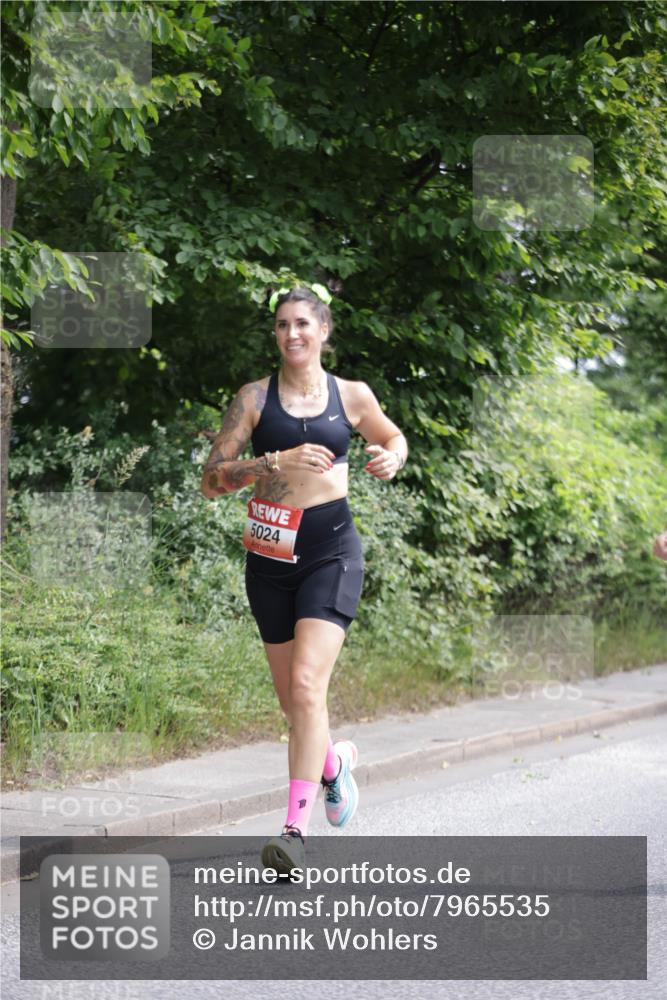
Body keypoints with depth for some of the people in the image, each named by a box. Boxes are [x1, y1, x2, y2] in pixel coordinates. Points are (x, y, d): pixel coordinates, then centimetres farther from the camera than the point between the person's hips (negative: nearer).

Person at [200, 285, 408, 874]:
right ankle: (335, 760, 44)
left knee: (307, 685, -18)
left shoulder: (351, 397, 5)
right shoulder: (256, 398, 2)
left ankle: (296, 829, -18)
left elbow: (393, 437, 25)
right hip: (272, 554, 2)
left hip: (332, 549, -2)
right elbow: (211, 480, -3)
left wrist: (392, 459, 1)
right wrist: (275, 461, -17)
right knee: (291, 699, 10)